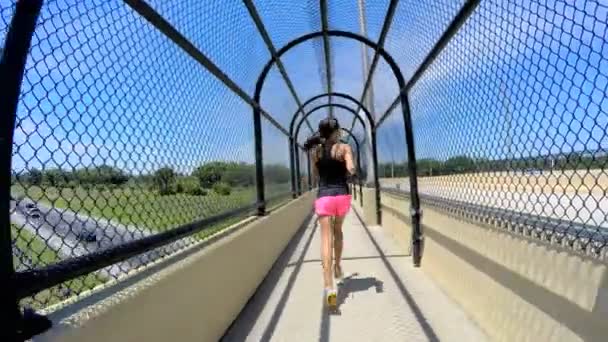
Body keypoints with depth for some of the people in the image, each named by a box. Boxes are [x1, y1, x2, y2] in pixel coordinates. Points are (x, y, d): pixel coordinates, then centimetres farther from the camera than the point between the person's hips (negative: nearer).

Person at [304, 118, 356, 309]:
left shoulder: (314, 151, 7)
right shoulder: (344, 148, -1)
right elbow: (351, 170, -14)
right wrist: (347, 173, 7)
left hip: (323, 197, 0)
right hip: (342, 195, 0)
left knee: (326, 239, -6)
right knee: (338, 231, 26)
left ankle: (329, 287, -16)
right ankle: (337, 267, 39)